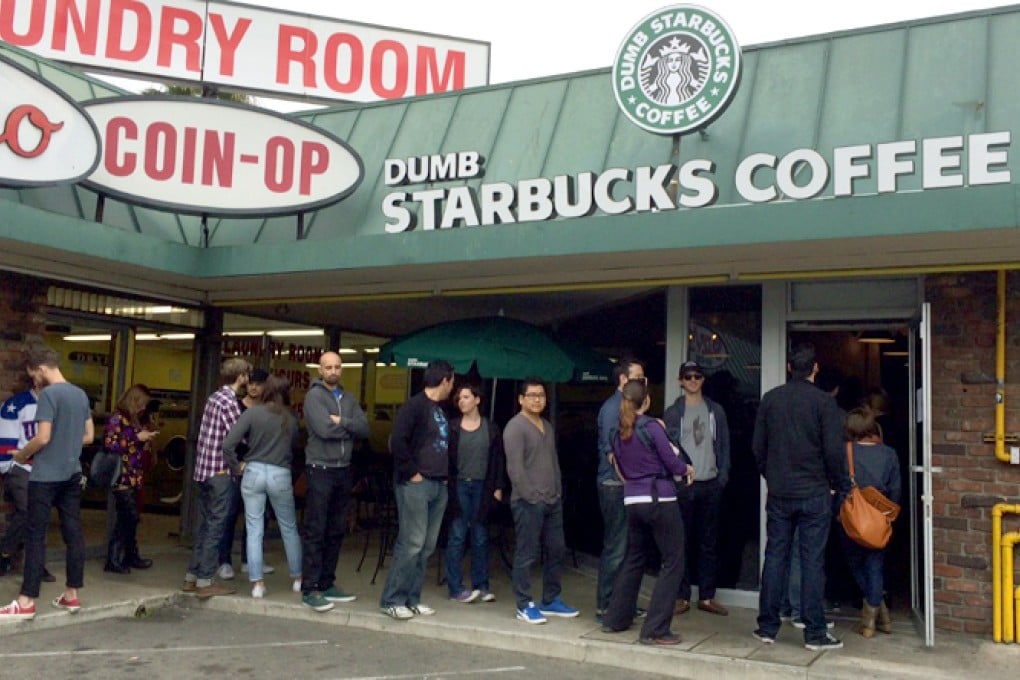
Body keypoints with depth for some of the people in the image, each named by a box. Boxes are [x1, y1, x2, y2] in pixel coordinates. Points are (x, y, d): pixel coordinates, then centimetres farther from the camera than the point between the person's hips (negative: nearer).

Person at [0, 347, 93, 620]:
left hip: (46, 475, -7)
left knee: (36, 537, -3)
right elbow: (89, 436, 14)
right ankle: (71, 594, 14)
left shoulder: (48, 394, -13)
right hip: (72, 473, 7)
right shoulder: (81, 394, 10)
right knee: (73, 534, 8)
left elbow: (43, 437, -17)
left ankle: (26, 601, 0)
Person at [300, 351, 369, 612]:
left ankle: (326, 584, 20)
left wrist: (341, 421, -13)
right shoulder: (314, 395, -6)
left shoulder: (349, 398, 13)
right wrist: (349, 427, -4)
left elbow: (364, 429, 1)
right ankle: (309, 589, 1)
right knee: (316, 532, -4)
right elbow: (324, 429, -20)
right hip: (320, 470, -7)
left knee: (336, 532, 11)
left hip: (344, 471, 7)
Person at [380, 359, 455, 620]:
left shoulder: (441, 410, 17)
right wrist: (412, 473, -16)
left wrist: (446, 474, 9)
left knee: (427, 546, 9)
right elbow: (397, 441, -19)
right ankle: (391, 600, 2)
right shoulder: (414, 406, -10)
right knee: (411, 543, -8)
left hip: (439, 486, 9)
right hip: (416, 485, -8)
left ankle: (412, 599, 17)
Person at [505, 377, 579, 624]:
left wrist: (558, 493, 14)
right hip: (528, 502, -8)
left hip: (553, 501, 8)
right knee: (527, 554, -2)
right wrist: (532, 497, -17)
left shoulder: (548, 426, 16)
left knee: (557, 551, 12)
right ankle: (525, 605, 8)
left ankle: (551, 600, 24)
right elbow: (515, 468, -16)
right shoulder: (515, 427, -10)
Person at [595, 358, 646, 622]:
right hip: (614, 484, -9)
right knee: (616, 548, -4)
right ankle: (604, 608, 4)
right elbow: (611, 451, -17)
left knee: (626, 547, 14)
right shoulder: (612, 407, -13)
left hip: (628, 485, 9)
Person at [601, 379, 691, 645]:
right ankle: (654, 630, -2)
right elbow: (672, 464, -7)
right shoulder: (652, 427, -11)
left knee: (634, 559, 21)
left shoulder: (619, 434, 8)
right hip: (660, 500, -7)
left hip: (632, 501, 7)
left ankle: (615, 618, 28)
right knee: (673, 562, 1)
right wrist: (688, 469, 12)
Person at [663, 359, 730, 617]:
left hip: (710, 484, 2)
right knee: (682, 542, 1)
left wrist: (723, 476, 0)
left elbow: (724, 445, 10)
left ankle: (707, 596, 14)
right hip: (682, 485, -2)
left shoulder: (715, 411, 10)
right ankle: (682, 596, 8)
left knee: (709, 542, 6)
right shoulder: (672, 413, 3)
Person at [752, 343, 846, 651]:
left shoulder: (770, 399, 3)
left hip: (778, 494, 3)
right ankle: (814, 633, 7)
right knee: (812, 561, 2)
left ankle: (767, 627, 13)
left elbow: (758, 446, 7)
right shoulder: (824, 402, -8)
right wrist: (835, 483, 6)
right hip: (814, 493, -3)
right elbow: (833, 450, -10)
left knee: (775, 557, 8)